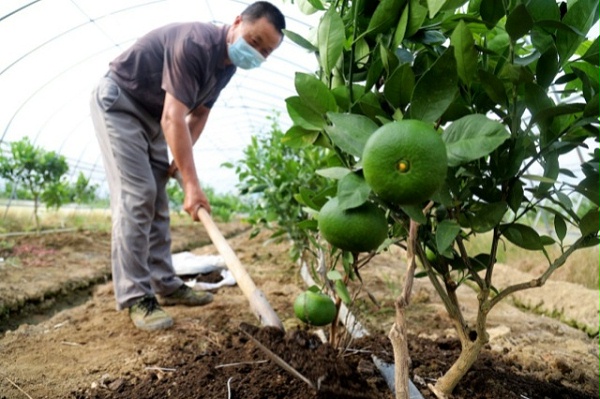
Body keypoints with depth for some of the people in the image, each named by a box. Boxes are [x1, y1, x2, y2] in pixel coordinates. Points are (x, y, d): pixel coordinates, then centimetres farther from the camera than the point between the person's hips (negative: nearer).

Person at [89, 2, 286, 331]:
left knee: (157, 202, 6)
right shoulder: (195, 44, -29)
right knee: (135, 197, -17)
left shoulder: (227, 63, -1)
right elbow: (173, 118, -35)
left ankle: (165, 286, 12)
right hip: (117, 102, -9)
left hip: (152, 115, 9)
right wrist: (192, 185, -37)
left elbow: (199, 113, 10)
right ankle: (135, 297, -12)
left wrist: (181, 158, -2)